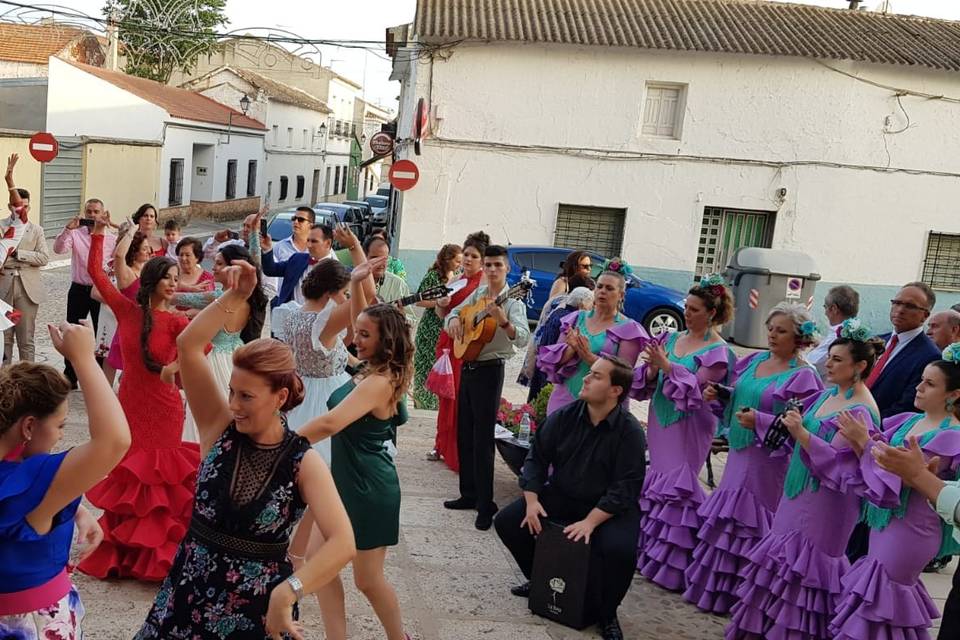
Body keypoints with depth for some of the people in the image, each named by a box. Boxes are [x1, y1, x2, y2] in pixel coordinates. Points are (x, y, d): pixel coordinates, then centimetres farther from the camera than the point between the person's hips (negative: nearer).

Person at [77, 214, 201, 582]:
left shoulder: (174, 321, -12)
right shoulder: (126, 310, -6)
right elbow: (96, 273, -7)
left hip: (163, 409, -2)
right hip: (129, 403, 2)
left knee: (157, 475, 11)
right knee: (126, 474, 13)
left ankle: (155, 554, 24)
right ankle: (122, 548, 28)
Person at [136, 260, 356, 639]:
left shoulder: (303, 462, -16)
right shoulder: (221, 429, -6)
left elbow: (342, 543, -27)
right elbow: (188, 347, -15)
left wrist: (287, 592, -38)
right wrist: (235, 296, -21)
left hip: (261, 607, -3)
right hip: (191, 592, 3)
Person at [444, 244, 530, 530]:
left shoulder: (513, 301, -13)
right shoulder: (478, 293, 8)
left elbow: (523, 338, -27)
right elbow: (456, 311, 20)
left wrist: (503, 321, -46)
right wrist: (454, 319, -4)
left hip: (489, 370, -7)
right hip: (468, 366, 7)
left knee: (482, 439, -6)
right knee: (463, 434, 14)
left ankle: (486, 506, 1)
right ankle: (469, 494, 28)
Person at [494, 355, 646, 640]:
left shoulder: (630, 432, -18)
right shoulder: (563, 417, -5)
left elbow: (625, 489, -21)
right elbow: (537, 457, 1)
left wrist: (590, 522, -30)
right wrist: (532, 500, -14)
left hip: (609, 508, -4)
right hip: (560, 497, 5)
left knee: (620, 549, -33)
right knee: (507, 521, -8)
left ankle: (606, 614, -3)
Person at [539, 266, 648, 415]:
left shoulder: (628, 329, -1)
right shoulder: (577, 318, 11)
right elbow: (554, 358, 5)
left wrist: (589, 356, -20)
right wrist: (571, 348, -15)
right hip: (565, 398, 3)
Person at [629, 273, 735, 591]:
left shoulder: (717, 352, -8)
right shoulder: (671, 338, 9)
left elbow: (695, 388, -18)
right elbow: (646, 380, 9)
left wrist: (666, 366, -23)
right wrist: (652, 368, -12)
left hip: (689, 426, -6)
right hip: (660, 418, 6)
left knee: (677, 484, -4)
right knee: (658, 478, 12)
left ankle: (673, 564, 7)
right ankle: (651, 550, 25)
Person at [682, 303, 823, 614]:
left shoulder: (803, 377, -13)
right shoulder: (754, 360, 8)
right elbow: (735, 397, 19)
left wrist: (760, 421, -24)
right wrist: (717, 394, -1)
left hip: (768, 459, -7)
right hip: (739, 450, 7)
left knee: (751, 520, 2)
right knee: (731, 515, 16)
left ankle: (736, 596, 18)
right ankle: (715, 585, 32)